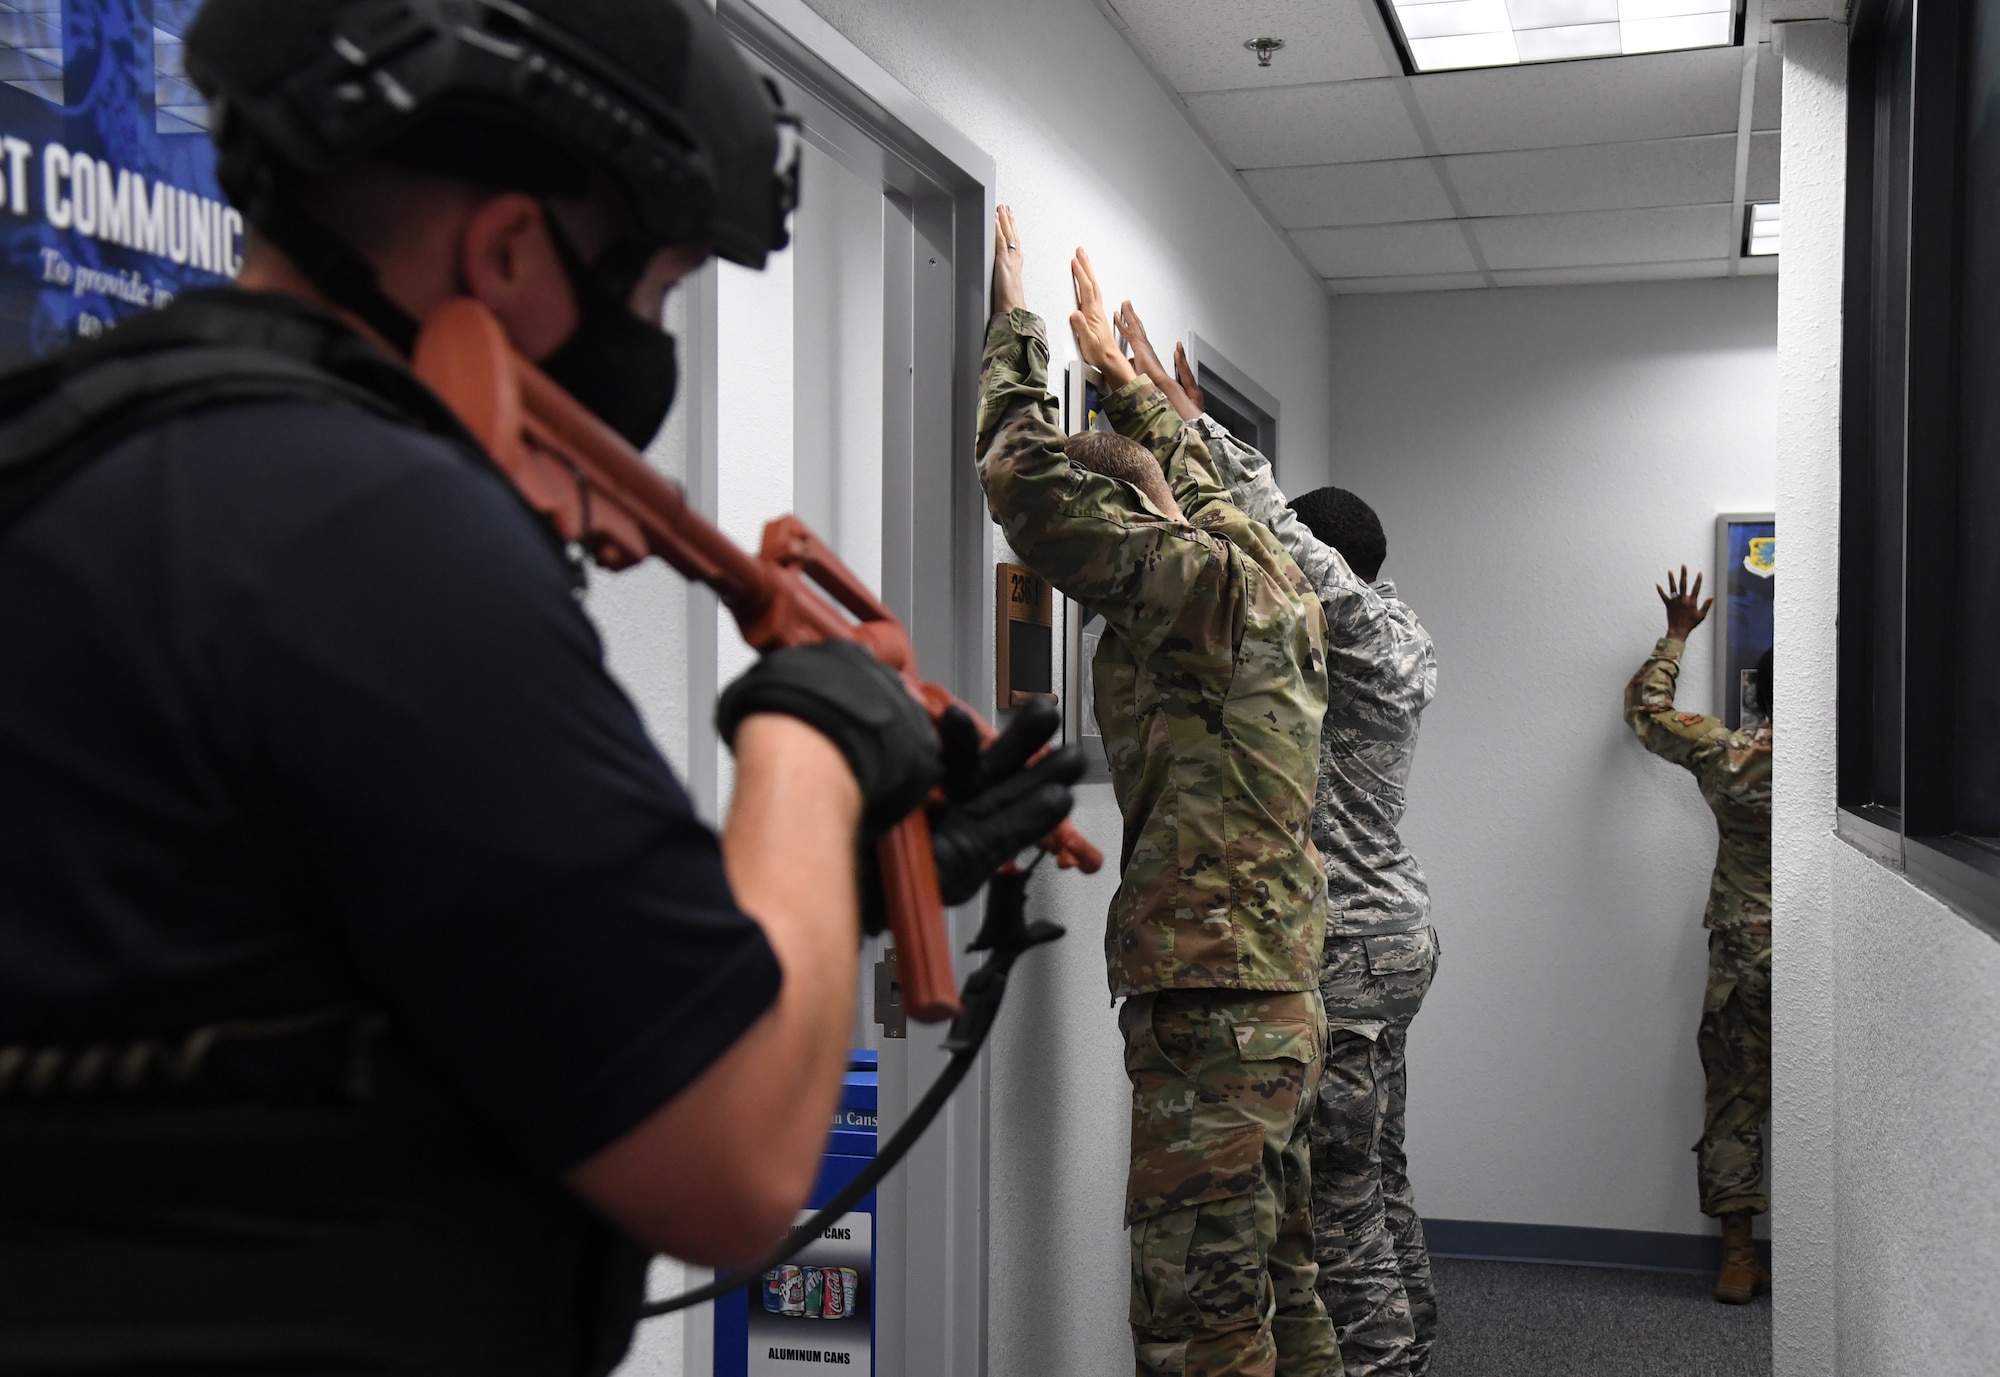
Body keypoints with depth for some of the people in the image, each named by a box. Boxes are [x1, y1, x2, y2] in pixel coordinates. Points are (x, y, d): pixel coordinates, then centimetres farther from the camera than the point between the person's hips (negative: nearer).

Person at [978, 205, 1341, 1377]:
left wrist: (1015, 319, -1)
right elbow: (1196, 484, 35)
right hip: (1277, 1001, 10)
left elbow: (1030, 482, -15)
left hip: (1209, 1008, -10)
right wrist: (1117, 367, 45)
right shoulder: (1273, 588, 15)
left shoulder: (1209, 588, -12)